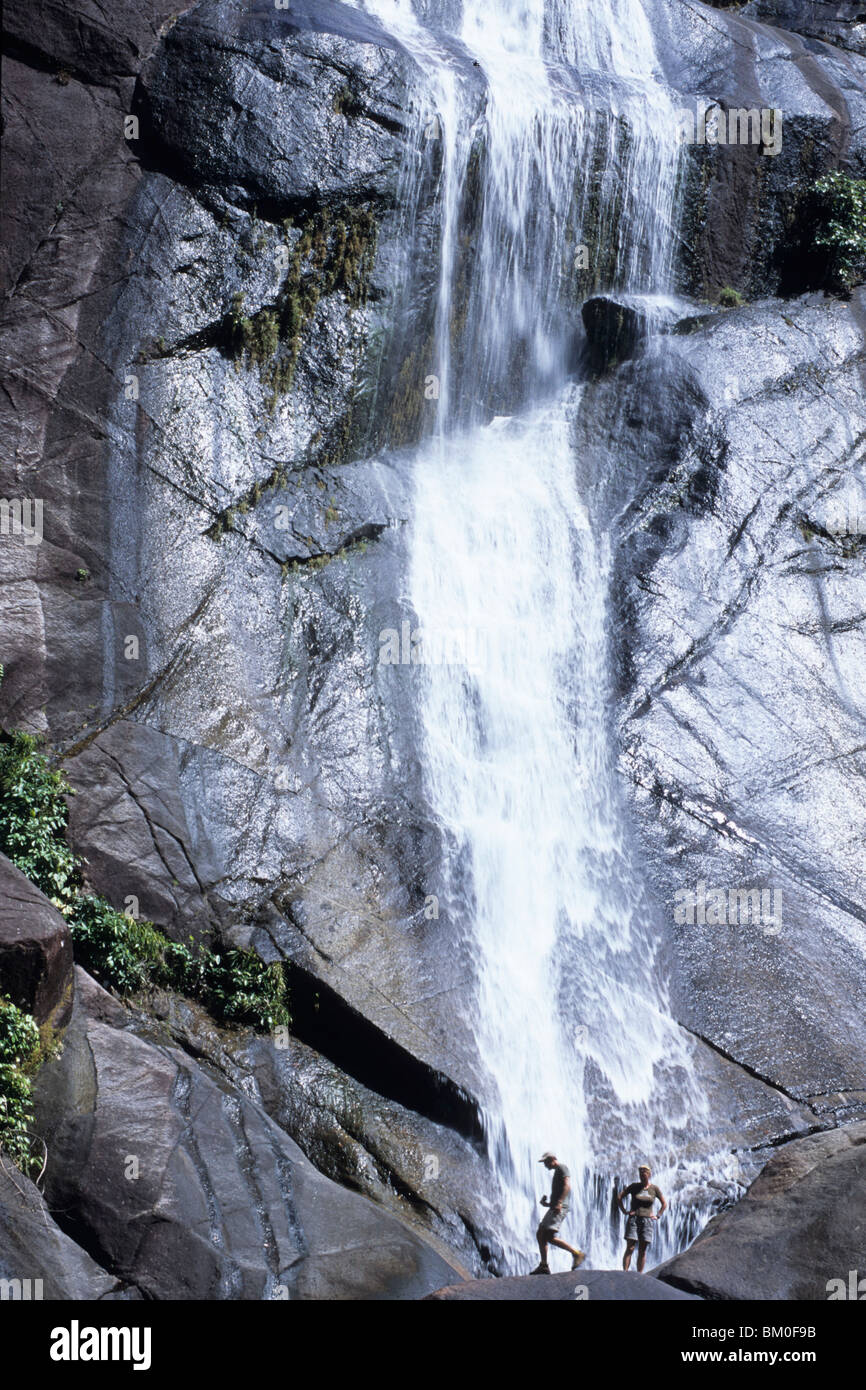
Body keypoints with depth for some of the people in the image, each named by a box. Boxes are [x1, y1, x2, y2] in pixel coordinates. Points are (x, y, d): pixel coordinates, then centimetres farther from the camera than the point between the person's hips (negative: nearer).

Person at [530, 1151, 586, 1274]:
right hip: (554, 1208, 11)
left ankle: (576, 1253, -12)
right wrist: (547, 1203, 15)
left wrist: (559, 1203, -27)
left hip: (559, 1209, -11)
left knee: (550, 1237, -19)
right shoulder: (556, 1172, 27)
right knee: (540, 1234, 9)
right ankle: (544, 1266, 10)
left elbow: (567, 1186, -19)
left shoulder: (562, 1168, -2)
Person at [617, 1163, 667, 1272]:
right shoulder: (634, 1187, 3)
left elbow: (664, 1204, 14)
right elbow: (619, 1197, 8)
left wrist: (657, 1216, 5)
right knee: (629, 1249, -10)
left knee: (643, 1251, 0)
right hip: (633, 1219, -1)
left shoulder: (654, 1189, 4)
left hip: (647, 1221, 1)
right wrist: (624, 1211, 1)